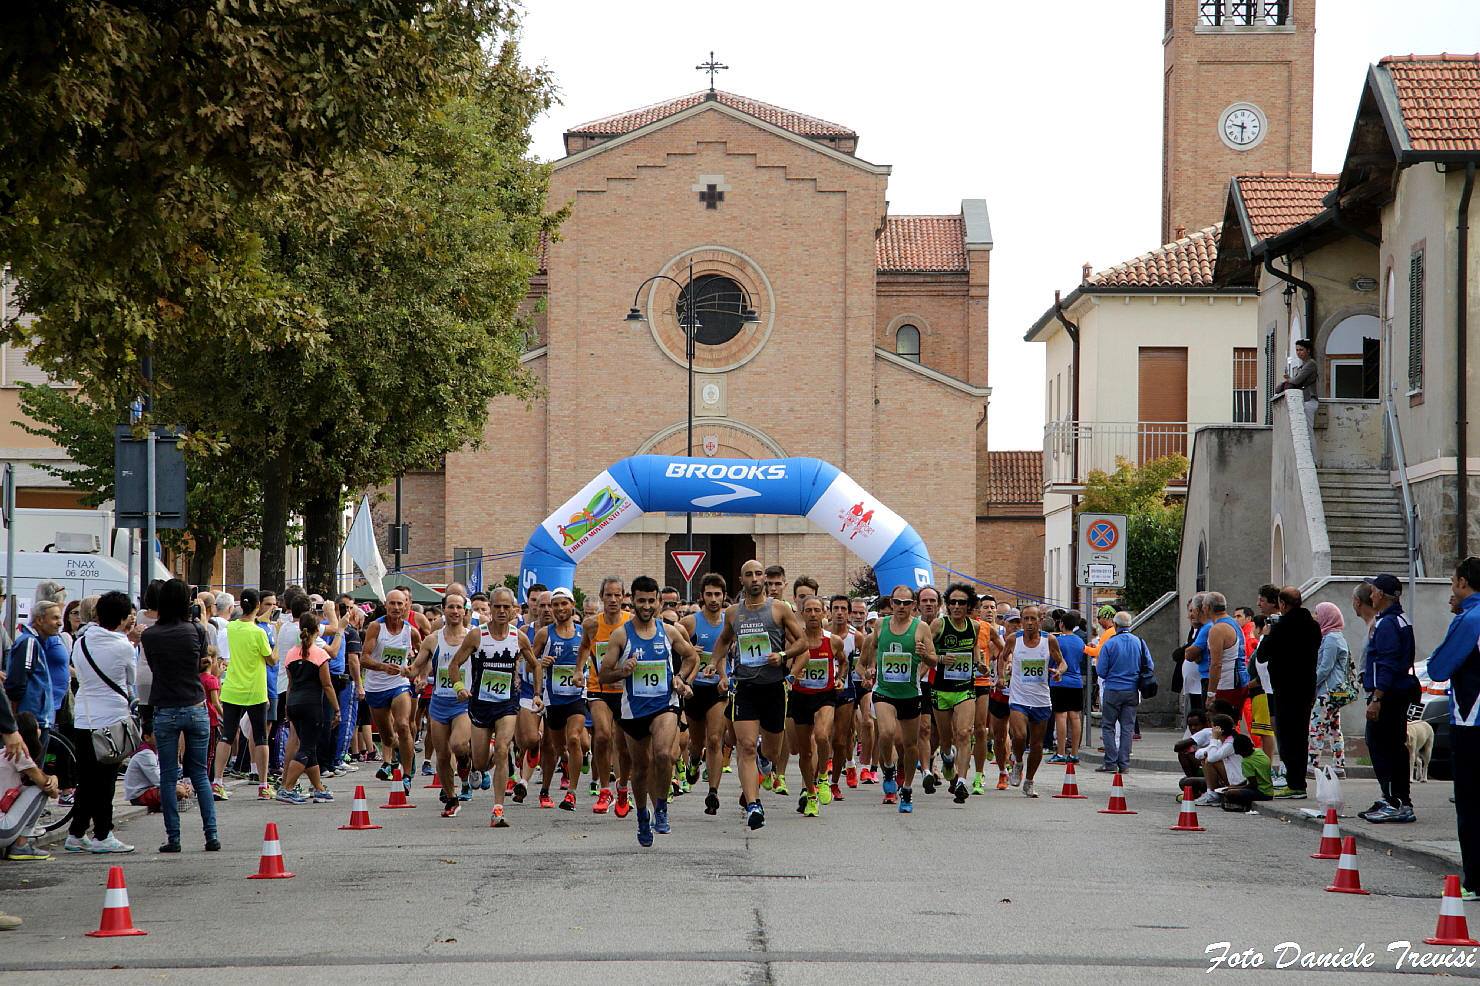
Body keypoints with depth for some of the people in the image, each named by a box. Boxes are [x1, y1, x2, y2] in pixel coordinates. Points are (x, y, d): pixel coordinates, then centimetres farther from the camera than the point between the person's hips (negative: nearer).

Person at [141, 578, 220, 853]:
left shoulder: (149, 636, -6)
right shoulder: (196, 631, -5)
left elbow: (153, 667, 7)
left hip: (165, 711, -1)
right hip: (196, 709, 1)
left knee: (168, 777, 5)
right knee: (200, 774, 10)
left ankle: (173, 837, 2)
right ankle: (212, 835, 4)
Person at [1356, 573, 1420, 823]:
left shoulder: (1387, 624, -15)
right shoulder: (1402, 620, 17)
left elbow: (1386, 665, -22)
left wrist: (1376, 699, -23)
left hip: (1387, 694, -10)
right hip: (1401, 693, 10)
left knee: (1379, 744, -9)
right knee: (1395, 745, 12)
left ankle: (1394, 803, -12)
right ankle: (1402, 804, 15)